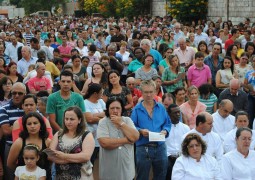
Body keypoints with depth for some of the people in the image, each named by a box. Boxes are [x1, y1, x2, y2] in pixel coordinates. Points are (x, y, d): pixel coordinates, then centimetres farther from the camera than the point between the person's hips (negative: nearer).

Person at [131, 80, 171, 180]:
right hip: (143, 148, -3)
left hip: (160, 147, 3)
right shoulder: (137, 109, -1)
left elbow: (167, 124, 9)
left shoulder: (161, 108, 8)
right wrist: (140, 131, -21)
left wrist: (165, 131, -11)